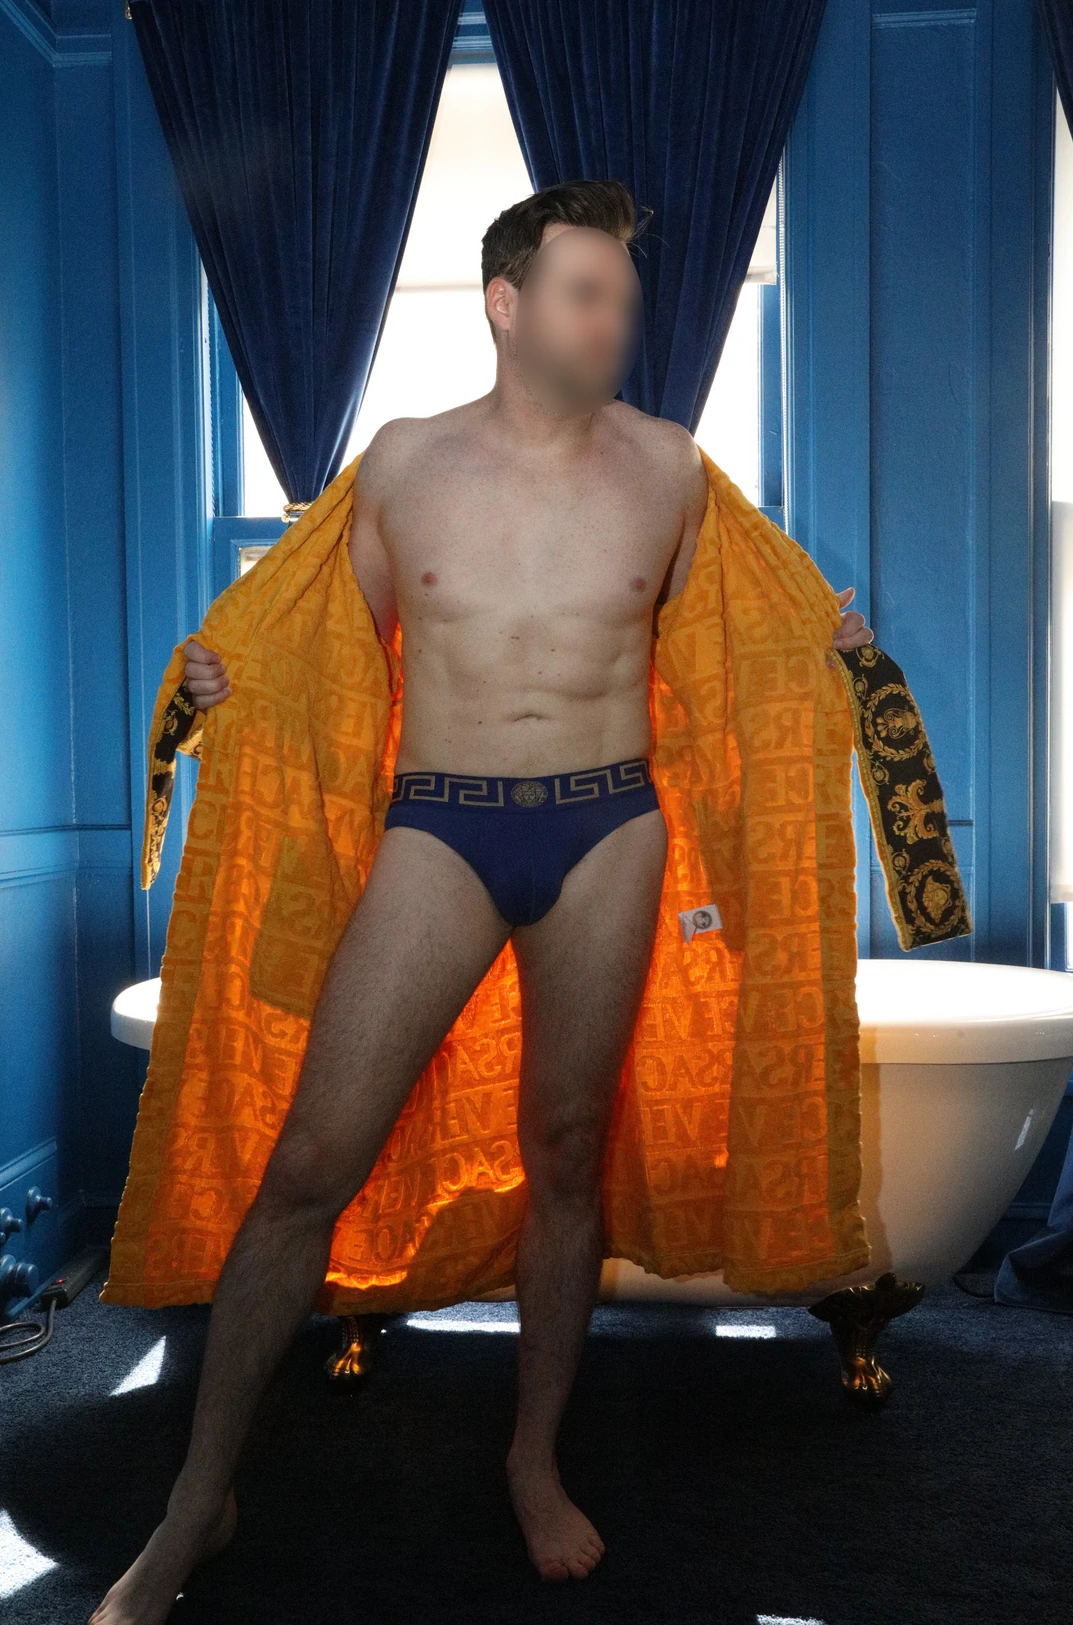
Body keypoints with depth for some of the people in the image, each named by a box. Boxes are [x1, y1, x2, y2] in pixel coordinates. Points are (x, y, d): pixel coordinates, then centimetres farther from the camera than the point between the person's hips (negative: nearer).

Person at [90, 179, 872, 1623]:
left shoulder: (667, 463, 7)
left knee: (566, 1155, 9)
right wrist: (242, 676, 3)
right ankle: (199, 1501, 12)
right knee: (311, 1164, -6)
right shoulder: (405, 458, 5)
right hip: (440, 827, -1)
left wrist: (817, 638, 10)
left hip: (609, 828, 1)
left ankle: (536, 1461, 31)